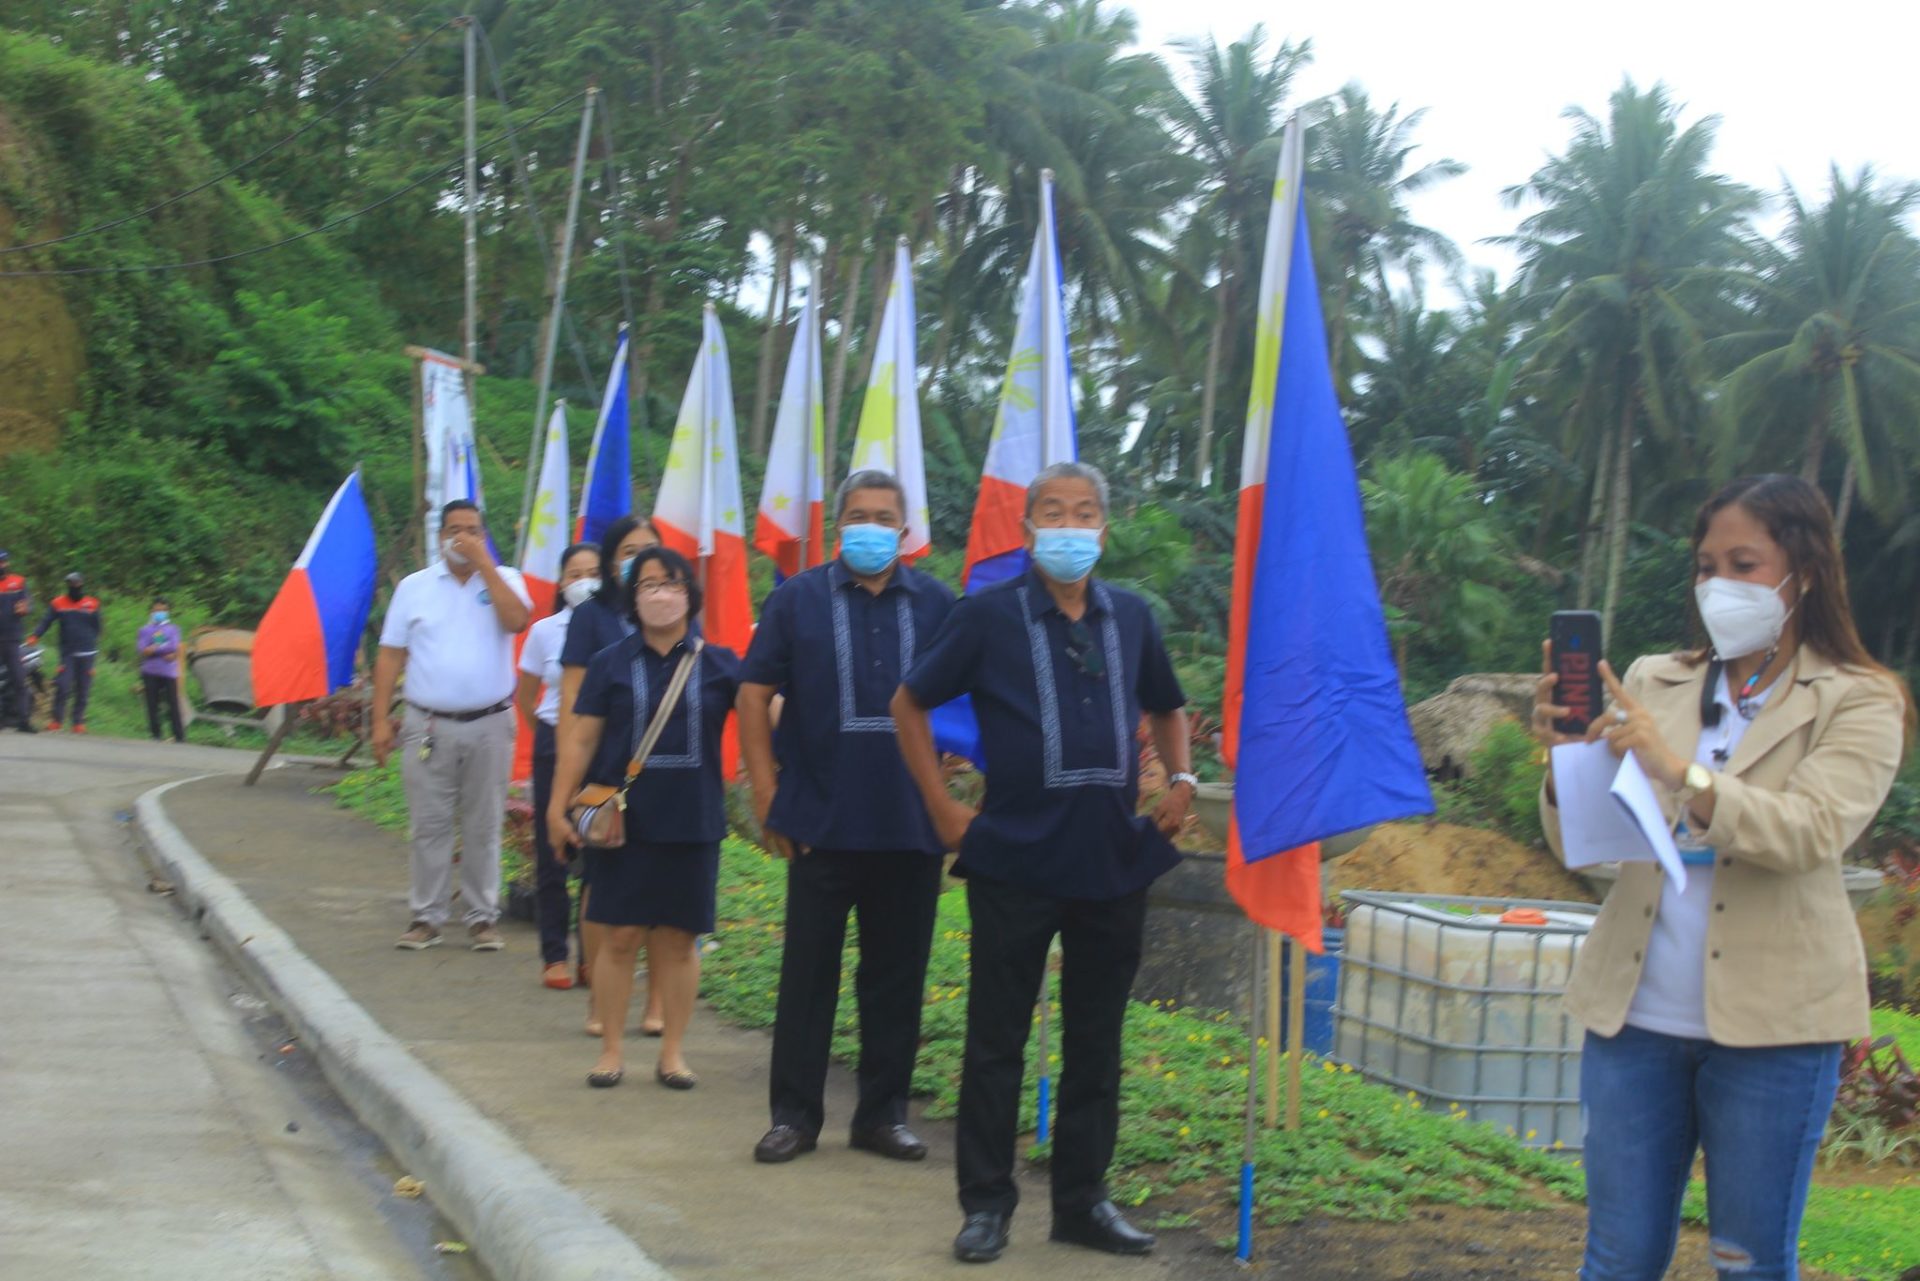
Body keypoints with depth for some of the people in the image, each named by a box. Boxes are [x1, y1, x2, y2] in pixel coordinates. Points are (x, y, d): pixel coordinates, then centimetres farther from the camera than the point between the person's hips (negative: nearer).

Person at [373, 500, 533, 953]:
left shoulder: (503, 580, 5)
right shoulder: (414, 587, 8)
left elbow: (516, 619, -17)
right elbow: (391, 656, 6)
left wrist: (483, 563, -15)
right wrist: (381, 719, -1)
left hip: (489, 726, -1)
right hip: (428, 725, 1)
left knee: (483, 827, 5)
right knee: (429, 826, 3)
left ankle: (483, 917, 12)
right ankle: (427, 917, 10)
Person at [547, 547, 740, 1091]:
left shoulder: (718, 664, 4)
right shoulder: (611, 664, 3)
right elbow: (581, 739, 3)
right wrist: (558, 805, -3)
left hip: (692, 821, 1)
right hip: (624, 820, -1)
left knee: (678, 940, 6)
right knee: (620, 936, 2)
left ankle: (673, 1053, 16)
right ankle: (611, 1051, 12)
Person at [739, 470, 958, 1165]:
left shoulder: (937, 605, 5)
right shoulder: (797, 599, 2)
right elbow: (754, 694, 3)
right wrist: (767, 793, -3)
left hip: (912, 824, 2)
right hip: (823, 821, -1)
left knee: (897, 975, 8)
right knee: (808, 972, 4)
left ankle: (883, 1113, 19)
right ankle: (794, 1113, 13)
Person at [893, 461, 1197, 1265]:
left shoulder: (1131, 618, 8)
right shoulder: (989, 615, -3)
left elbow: (1165, 708, 24)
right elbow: (910, 705, 3)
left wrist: (1181, 782, 7)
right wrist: (944, 809, -2)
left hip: (1115, 860, 4)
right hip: (1016, 861, -4)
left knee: (1095, 1041, 10)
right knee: (997, 1040, 3)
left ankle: (1082, 1201, 21)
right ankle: (986, 1203, 13)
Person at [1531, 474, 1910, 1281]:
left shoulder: (1858, 703, 1)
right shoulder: (1654, 684, 10)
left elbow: (1812, 831, -18)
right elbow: (1579, 848, 3)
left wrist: (1680, 772, -32)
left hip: (1770, 1023, -3)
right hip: (1634, 1011, 3)